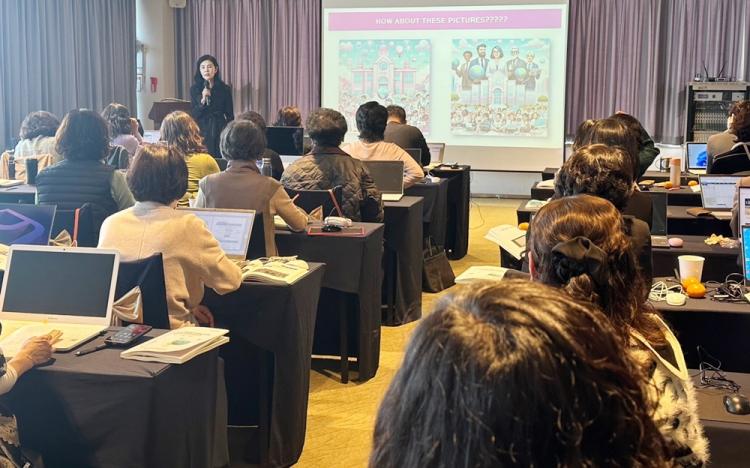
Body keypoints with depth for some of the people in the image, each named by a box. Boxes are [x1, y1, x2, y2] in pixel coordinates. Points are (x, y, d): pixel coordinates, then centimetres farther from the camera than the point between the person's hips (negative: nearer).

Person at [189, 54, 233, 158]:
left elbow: (230, 116, 6)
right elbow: (193, 115, 0)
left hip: (220, 131, 0)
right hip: (202, 132, 0)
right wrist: (203, 100, -15)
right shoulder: (194, 89, 4)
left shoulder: (225, 89, 3)